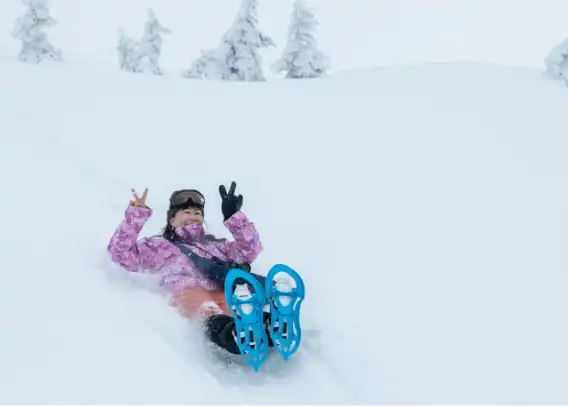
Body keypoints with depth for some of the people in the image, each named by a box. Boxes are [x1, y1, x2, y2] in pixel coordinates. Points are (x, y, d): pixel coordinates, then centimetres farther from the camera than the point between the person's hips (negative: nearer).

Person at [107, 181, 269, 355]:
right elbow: (120, 252, 19)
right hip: (189, 292, -2)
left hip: (225, 293, 3)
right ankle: (218, 325, -72)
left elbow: (250, 249, 31)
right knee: (196, 299, -41)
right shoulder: (159, 245, 31)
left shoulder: (214, 243, 40)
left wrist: (234, 217, 21)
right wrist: (136, 215, 11)